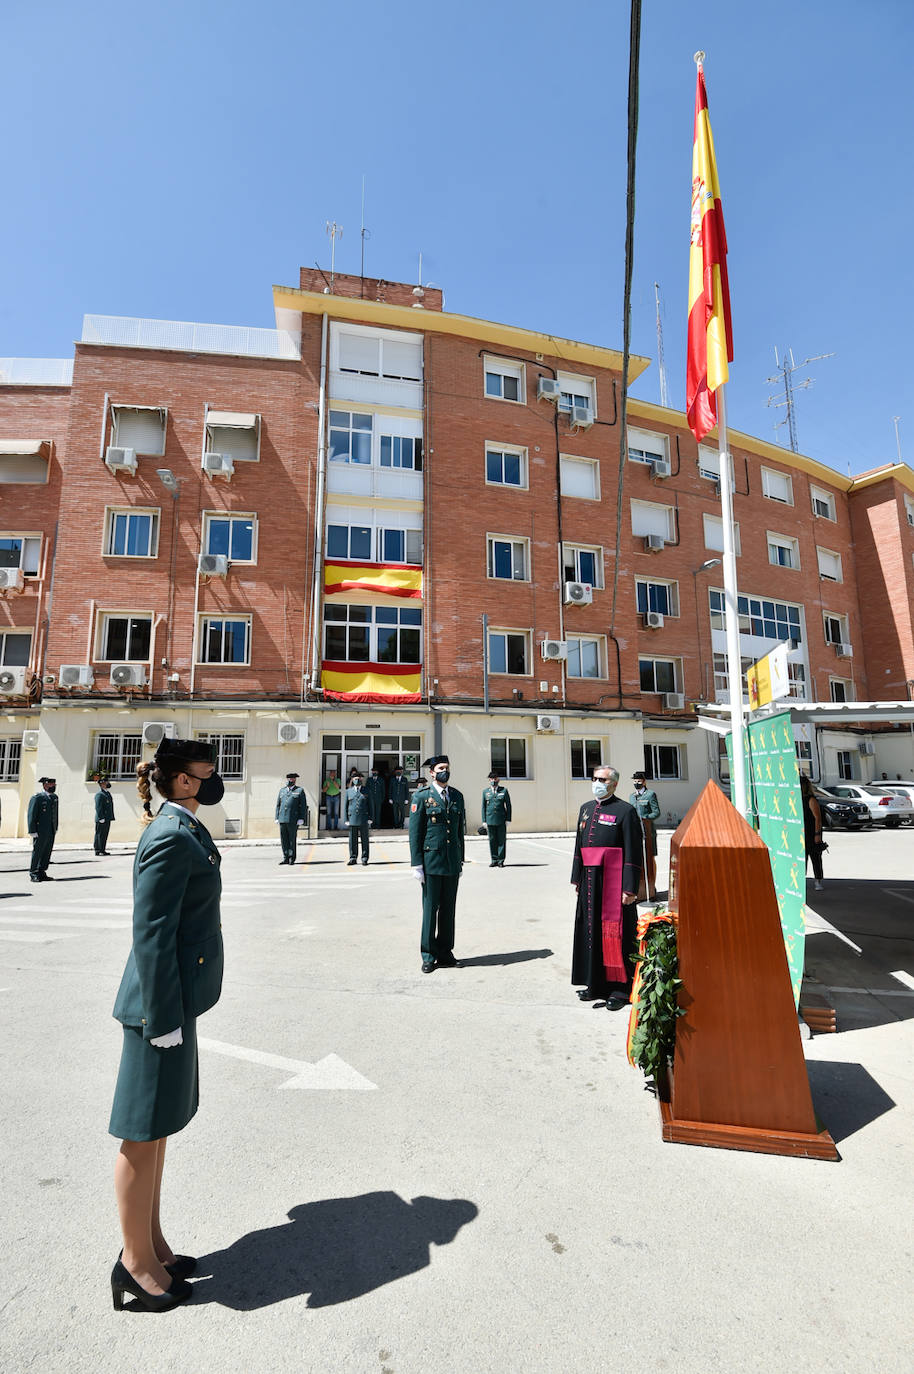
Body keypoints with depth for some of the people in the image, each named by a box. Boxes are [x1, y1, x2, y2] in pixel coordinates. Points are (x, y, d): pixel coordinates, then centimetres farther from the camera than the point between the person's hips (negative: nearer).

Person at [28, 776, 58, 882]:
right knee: (37, 852, 0)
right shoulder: (37, 798, -9)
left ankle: (42, 873, 19)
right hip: (40, 831, -7)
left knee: (47, 853, 10)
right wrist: (32, 831, -14)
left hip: (51, 831, 7)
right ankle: (33, 874, 10)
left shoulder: (54, 797, 13)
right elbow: (31, 815, -11)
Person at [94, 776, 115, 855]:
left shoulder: (107, 793, 18)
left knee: (104, 835, 11)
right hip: (102, 819, -9)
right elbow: (98, 807, -17)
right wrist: (101, 818, -21)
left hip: (107, 819, 9)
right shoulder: (99, 794, -12)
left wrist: (111, 817, 19)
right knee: (100, 834, -5)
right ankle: (99, 850, -2)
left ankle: (103, 850, 16)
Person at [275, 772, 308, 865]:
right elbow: (278, 805, 19)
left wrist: (301, 819, -8)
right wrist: (277, 817, 10)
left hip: (293, 820, -4)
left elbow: (303, 806, 0)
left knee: (292, 839, 1)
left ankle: (292, 858, 11)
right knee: (284, 839, 4)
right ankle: (285, 857, 13)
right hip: (282, 819, 4)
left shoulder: (300, 790, 4)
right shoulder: (282, 790, 17)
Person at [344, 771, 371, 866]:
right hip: (352, 818, 0)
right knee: (353, 839, 3)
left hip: (363, 819, 0)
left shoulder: (366, 791, 7)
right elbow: (345, 806, 8)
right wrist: (345, 819, 1)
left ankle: (365, 858, 10)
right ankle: (353, 858, 13)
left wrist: (370, 818, -1)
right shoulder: (348, 791, 8)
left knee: (364, 839, 3)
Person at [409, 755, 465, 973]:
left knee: (448, 908, 10)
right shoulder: (421, 796, -4)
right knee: (430, 908, 2)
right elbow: (414, 832, -6)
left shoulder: (457, 796, 11)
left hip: (452, 861, 5)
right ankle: (429, 956, 15)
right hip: (431, 860, -4)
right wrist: (416, 863, -10)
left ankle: (445, 954, 21)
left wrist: (460, 860, 14)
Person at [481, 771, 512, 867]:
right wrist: (484, 820, 4)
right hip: (490, 819, 1)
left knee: (501, 840, 1)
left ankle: (501, 861, 8)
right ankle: (494, 860, 13)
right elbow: (483, 807, 10)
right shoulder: (485, 791, 9)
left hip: (501, 819, -1)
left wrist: (508, 819, -1)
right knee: (492, 840, 4)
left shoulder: (504, 790, 5)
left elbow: (508, 805, 6)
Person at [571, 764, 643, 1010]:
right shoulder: (585, 809, 13)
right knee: (590, 931, 12)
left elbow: (633, 852, -11)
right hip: (590, 881, 7)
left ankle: (620, 987, 12)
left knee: (615, 932, -1)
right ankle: (596, 983, 25)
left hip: (613, 881, -6)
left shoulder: (625, 811, -7)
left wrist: (630, 888, -15)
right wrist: (577, 878, 14)